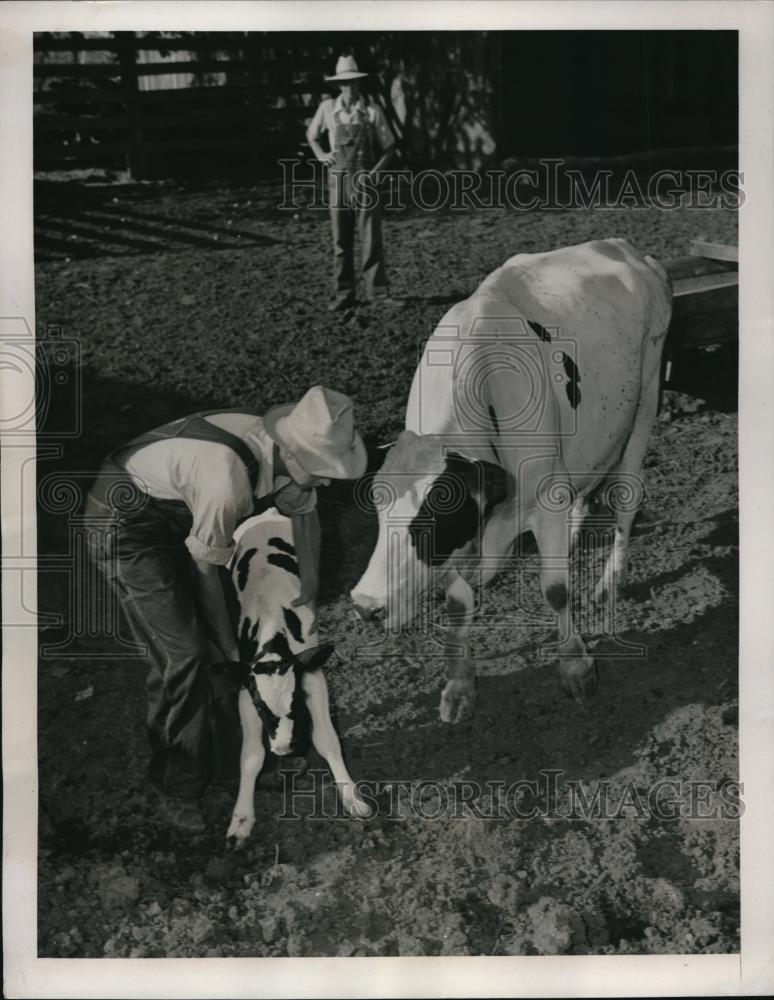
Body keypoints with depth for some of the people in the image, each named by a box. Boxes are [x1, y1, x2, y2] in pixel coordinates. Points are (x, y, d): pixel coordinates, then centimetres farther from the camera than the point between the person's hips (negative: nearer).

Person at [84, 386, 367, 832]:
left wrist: (309, 588, 16)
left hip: (173, 508, 8)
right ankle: (177, 788, 4)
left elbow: (304, 510, 7)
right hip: (126, 522, -8)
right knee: (186, 653, -10)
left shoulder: (284, 446, -15)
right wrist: (230, 648, -8)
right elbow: (205, 569, -22)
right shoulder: (228, 482, -38)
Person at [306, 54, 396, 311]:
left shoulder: (372, 111, -3)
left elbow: (389, 147, 2)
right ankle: (343, 294, 11)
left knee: (371, 239, -1)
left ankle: (378, 292, 6)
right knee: (341, 241, 4)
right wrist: (320, 155, 5)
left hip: (365, 181, -2)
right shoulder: (328, 108, 4)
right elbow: (311, 134, 22)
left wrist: (375, 171, -12)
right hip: (338, 179, 2)